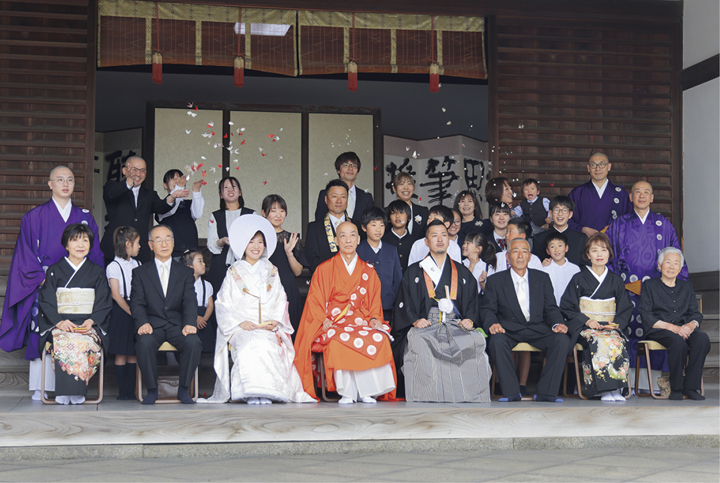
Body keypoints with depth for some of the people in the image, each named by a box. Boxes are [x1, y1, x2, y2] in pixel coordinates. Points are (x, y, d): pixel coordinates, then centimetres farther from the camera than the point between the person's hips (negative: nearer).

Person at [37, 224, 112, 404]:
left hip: (89, 324, 0)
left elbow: (104, 302, 9)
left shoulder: (97, 272, 16)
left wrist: (91, 321, -11)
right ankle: (64, 393, -32)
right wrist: (59, 321, -14)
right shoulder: (54, 271, 13)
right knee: (65, 343, -36)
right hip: (60, 324, 0)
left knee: (84, 342, -35)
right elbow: (46, 301, 4)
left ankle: (77, 391, -29)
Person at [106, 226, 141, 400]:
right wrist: (131, 312, -12)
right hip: (121, 312, -5)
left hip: (136, 311, 5)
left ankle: (131, 389, 8)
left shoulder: (137, 265, 13)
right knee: (121, 353, -1)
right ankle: (122, 390, 4)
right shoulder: (113, 266, -4)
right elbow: (116, 295, -10)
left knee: (133, 353, 5)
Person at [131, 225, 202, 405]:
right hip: (152, 324, -1)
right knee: (144, 343, -34)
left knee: (193, 342, -31)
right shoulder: (140, 272, 14)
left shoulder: (185, 272, 16)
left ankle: (184, 389, -11)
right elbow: (137, 302, 2)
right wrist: (143, 322, -20)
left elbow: (190, 301, 2)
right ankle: (152, 390, -15)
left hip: (177, 324, 1)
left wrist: (190, 323, -19)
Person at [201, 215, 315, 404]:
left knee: (266, 344, -34)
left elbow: (280, 301, 15)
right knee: (249, 344, -36)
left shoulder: (271, 272, 20)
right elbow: (225, 304, 7)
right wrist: (241, 322, -10)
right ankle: (251, 392, -37)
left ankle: (266, 391, -34)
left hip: (268, 328, 1)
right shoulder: (234, 272, 13)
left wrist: (275, 322, -5)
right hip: (240, 328, -1)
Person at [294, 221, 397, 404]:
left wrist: (374, 318, -4)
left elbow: (374, 302, 17)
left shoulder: (368, 272, 18)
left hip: (361, 321, 2)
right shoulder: (324, 269, 9)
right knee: (339, 342, -38)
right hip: (333, 323, -2)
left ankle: (367, 391, -22)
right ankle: (347, 393, -27)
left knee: (379, 339, -31)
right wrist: (323, 320, -12)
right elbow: (315, 300, 5)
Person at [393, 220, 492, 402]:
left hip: (456, 325, 1)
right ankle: (429, 400, -30)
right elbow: (404, 305, 9)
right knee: (422, 345, -37)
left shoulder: (462, 273, 23)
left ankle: (470, 399, -24)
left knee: (473, 343, -32)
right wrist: (415, 320, -11)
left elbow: (473, 303, 17)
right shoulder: (414, 272, 16)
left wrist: (470, 320, -4)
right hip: (425, 325, -1)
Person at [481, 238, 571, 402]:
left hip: (537, 329, 2)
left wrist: (557, 324, -11)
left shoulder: (542, 279, 15)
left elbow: (551, 308, 11)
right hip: (508, 329, -2)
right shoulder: (495, 281, 10)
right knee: (497, 341, -35)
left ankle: (546, 392, -22)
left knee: (562, 340, -27)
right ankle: (511, 392, -27)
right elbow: (487, 309, 3)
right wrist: (492, 324, -19)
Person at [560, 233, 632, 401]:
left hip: (611, 327, 2)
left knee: (617, 342, -34)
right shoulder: (578, 279, 9)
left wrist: (617, 323, -4)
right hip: (585, 328, -2)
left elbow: (626, 309, 17)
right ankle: (605, 389, -36)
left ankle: (617, 389, -33)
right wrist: (586, 320, -10)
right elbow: (566, 307, 5)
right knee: (599, 342, -37)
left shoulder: (616, 280, 17)